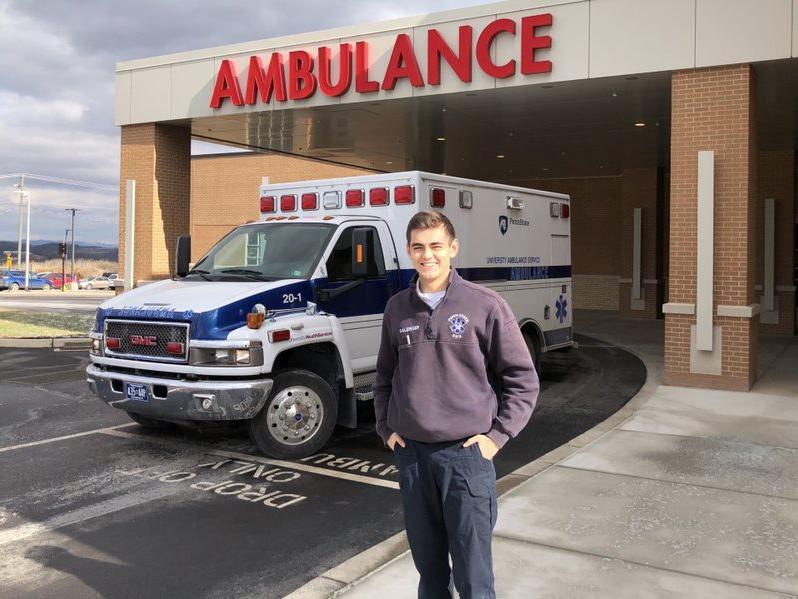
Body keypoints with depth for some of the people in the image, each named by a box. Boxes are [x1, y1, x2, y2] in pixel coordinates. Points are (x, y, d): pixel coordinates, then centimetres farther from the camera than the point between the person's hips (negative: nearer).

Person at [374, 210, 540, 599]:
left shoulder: (485, 305, -6)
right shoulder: (397, 308, 6)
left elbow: (522, 379, -2)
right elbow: (385, 376, 18)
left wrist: (496, 436, -7)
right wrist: (386, 429, 8)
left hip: (467, 453, -3)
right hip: (410, 454, 4)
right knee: (427, 562, 16)